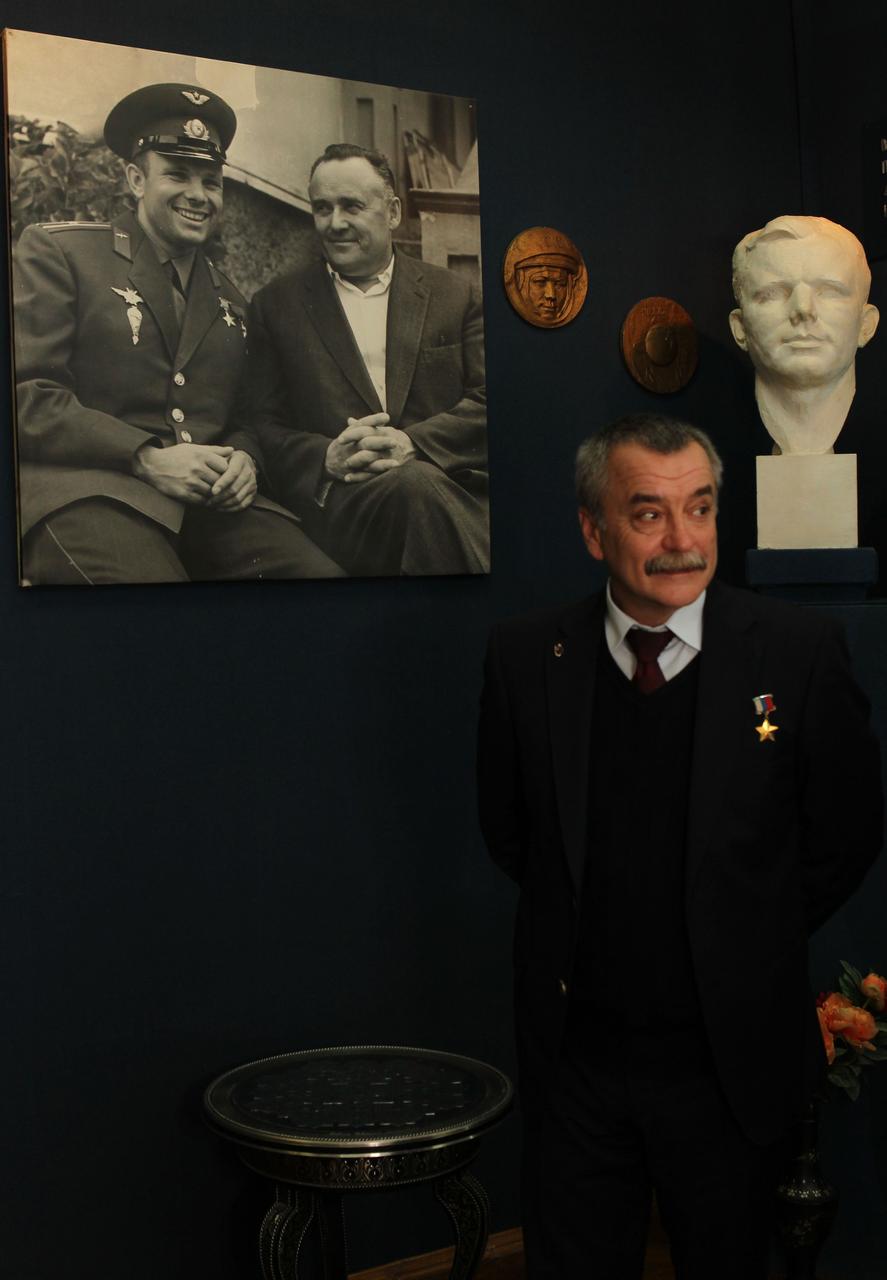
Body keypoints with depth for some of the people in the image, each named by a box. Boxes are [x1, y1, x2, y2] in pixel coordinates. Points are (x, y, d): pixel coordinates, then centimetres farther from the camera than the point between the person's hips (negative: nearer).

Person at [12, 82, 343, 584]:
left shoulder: (230, 298, 23)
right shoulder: (57, 252, 7)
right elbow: (25, 393, -3)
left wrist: (244, 458, 0)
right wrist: (147, 459, -14)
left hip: (214, 501, 5)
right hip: (86, 488, -5)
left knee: (324, 577, -24)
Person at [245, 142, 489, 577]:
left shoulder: (453, 294, 18)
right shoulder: (276, 306, 16)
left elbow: (485, 399, 8)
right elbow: (263, 427, 10)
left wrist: (413, 443, -11)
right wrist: (327, 457, -11)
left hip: (452, 482, 2)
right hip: (337, 503, -2)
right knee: (417, 486, -37)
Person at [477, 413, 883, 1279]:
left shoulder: (799, 650, -10)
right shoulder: (527, 656, -5)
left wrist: (747, 944, 2)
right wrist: (586, 925, 5)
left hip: (732, 1057, -1)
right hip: (576, 1056, 1)